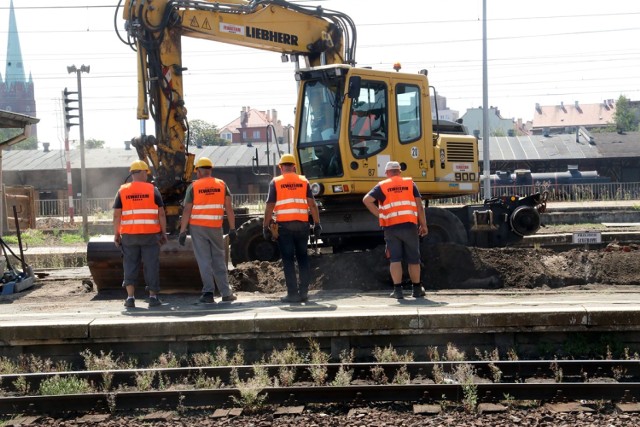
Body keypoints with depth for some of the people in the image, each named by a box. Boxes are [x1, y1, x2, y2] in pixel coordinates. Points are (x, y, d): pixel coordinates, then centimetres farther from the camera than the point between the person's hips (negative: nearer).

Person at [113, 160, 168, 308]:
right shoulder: (152, 190, 1)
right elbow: (161, 213, -1)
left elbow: (116, 215, 1)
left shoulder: (122, 191, 4)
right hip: (150, 234, -1)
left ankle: (130, 296, 0)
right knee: (151, 265, 6)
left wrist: (116, 234, 7)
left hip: (129, 235, 1)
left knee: (130, 265, 7)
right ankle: (153, 296, 9)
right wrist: (163, 233, 5)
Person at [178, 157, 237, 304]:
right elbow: (229, 208, -1)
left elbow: (187, 210, -5)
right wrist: (232, 228, 2)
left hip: (198, 227, -2)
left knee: (204, 260, 1)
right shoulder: (222, 185, 3)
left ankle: (208, 293, -4)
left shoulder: (193, 186, -3)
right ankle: (226, 293, 12)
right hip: (216, 227, 2)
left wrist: (182, 231, -2)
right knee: (219, 260, 11)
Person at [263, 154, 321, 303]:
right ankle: (304, 292, 9)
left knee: (288, 260, 2)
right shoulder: (303, 181, 8)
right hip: (302, 224, 2)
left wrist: (265, 227, 2)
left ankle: (293, 293, -1)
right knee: (303, 258, 12)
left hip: (284, 225, -2)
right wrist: (317, 224, 4)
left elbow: (270, 207, -2)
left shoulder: (275, 182, 2)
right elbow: (312, 204, 2)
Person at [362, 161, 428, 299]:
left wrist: (379, 215, 1)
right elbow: (419, 205, 4)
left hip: (391, 227, 0)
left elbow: (367, 200, -6)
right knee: (413, 259, 11)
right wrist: (423, 224, 8)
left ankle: (397, 290, -3)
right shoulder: (410, 184, 9)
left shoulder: (382, 186, 6)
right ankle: (417, 289, 20)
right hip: (409, 225, 1)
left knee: (395, 259, 3)